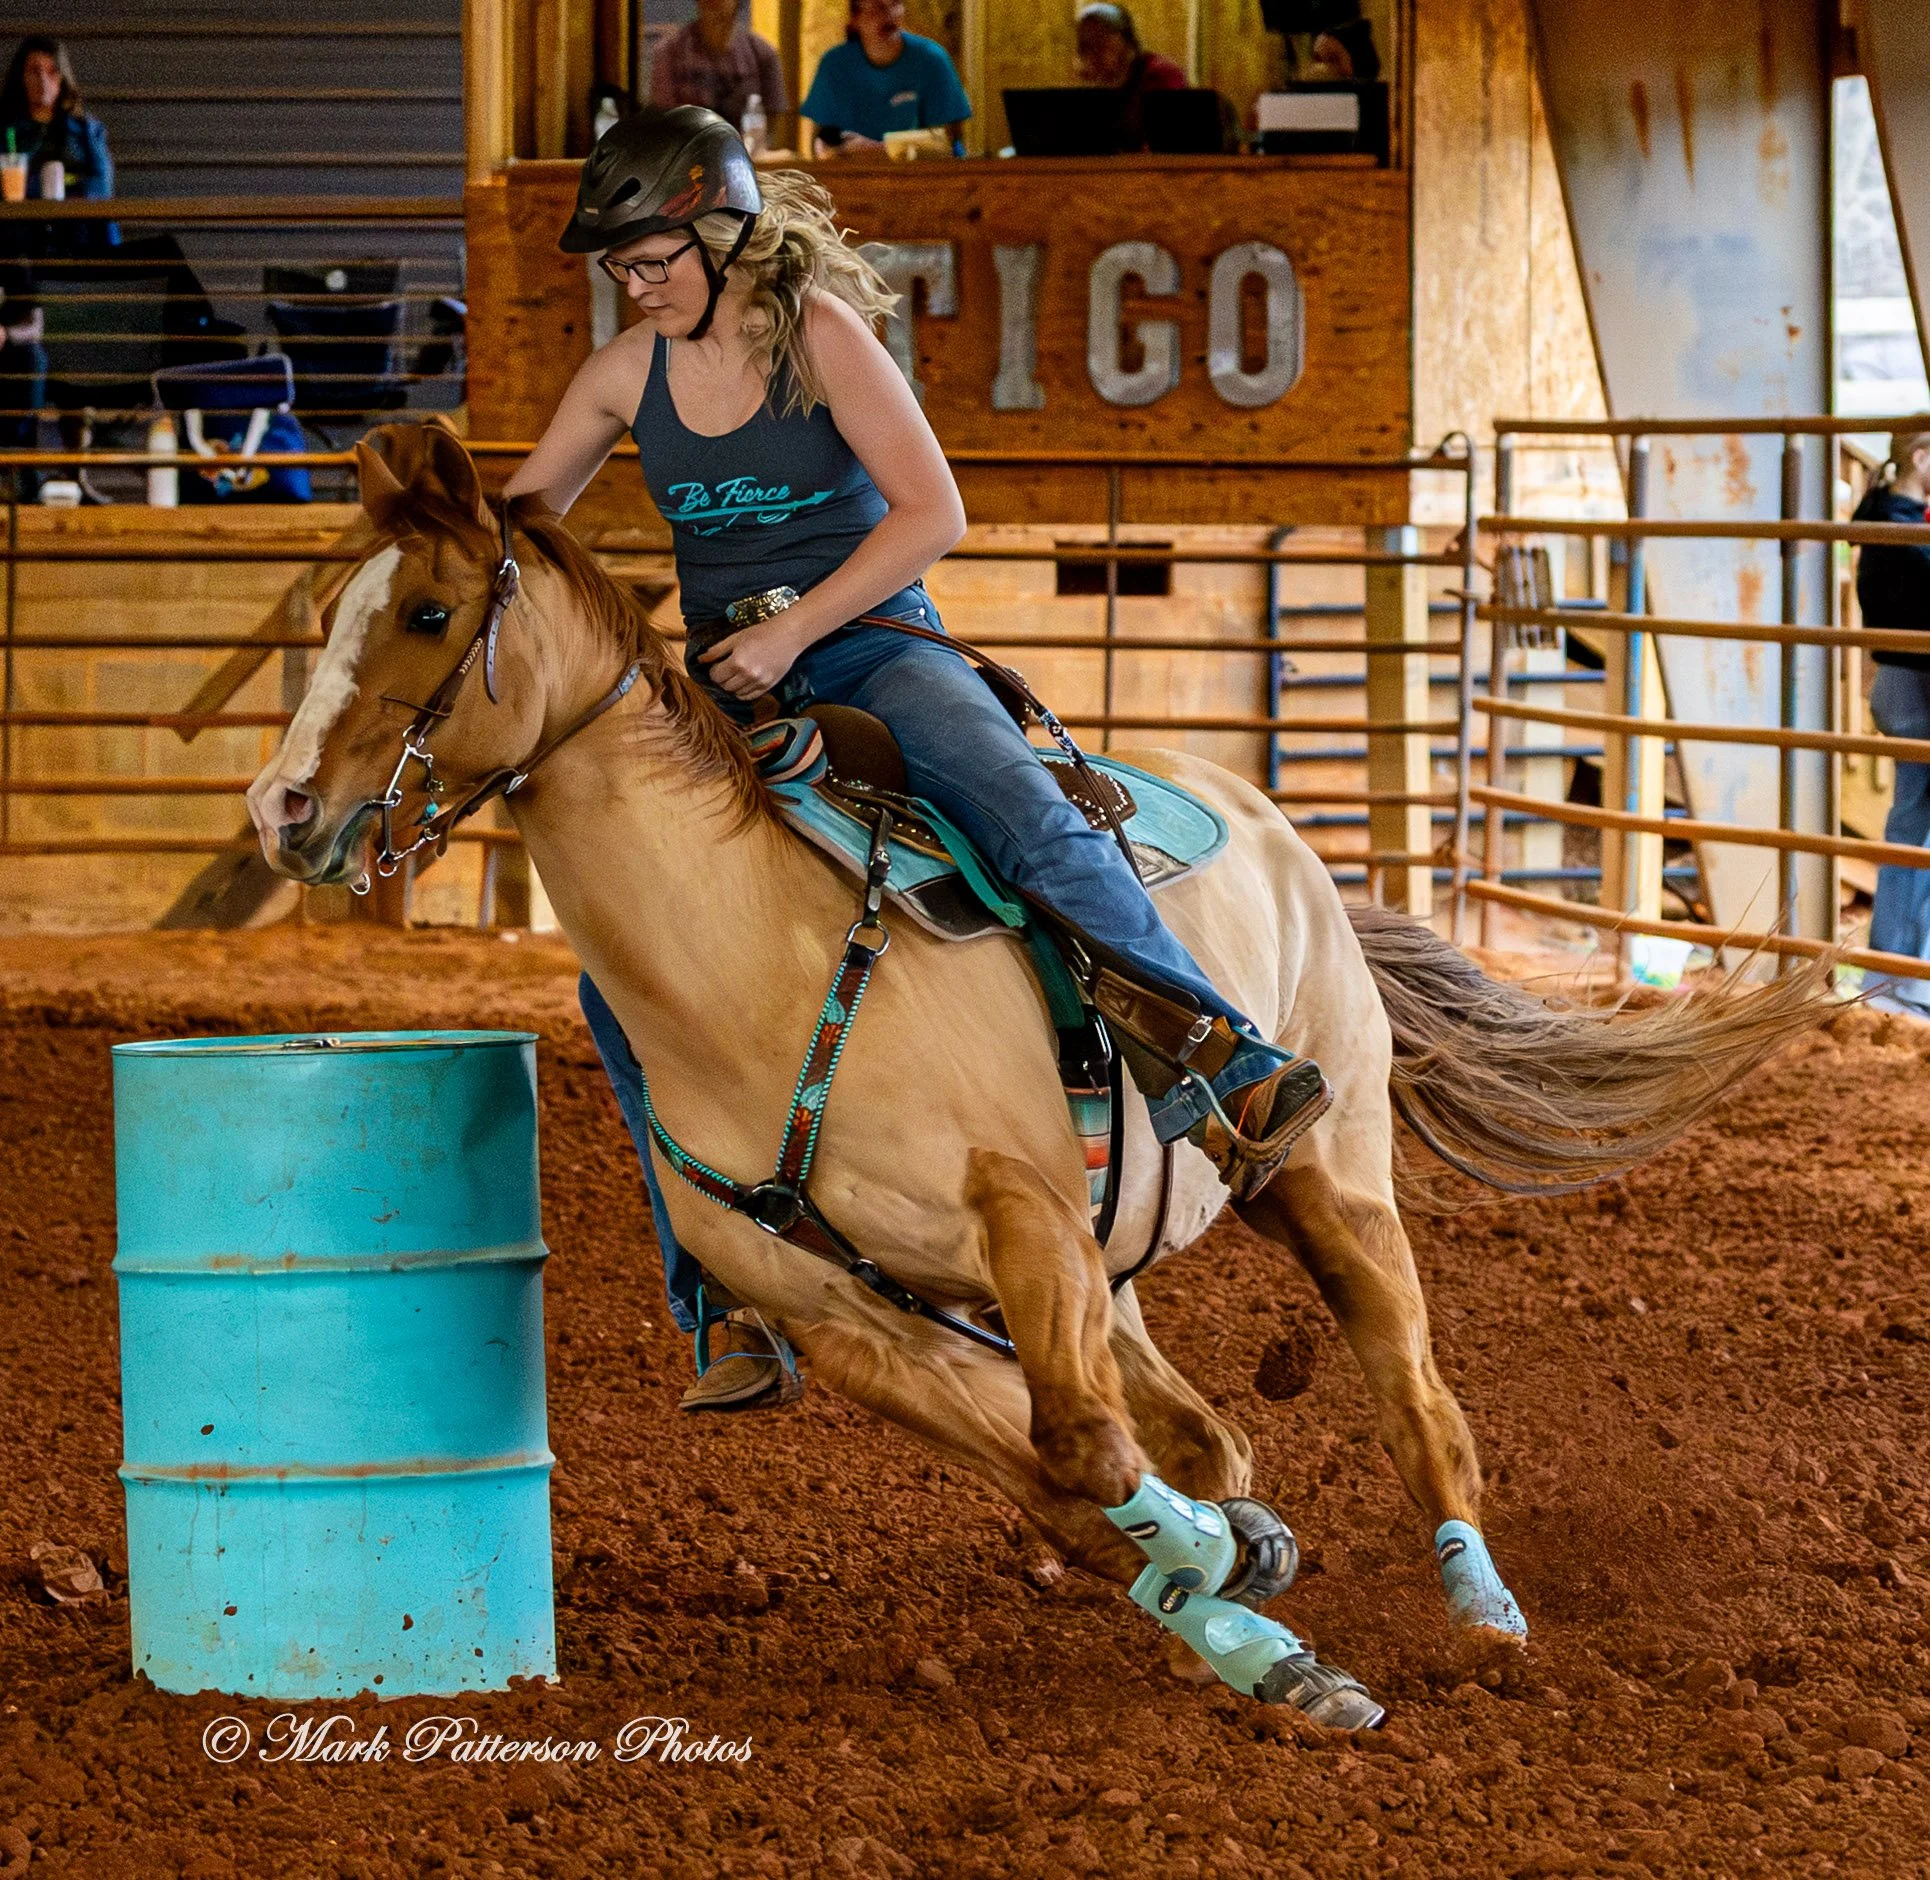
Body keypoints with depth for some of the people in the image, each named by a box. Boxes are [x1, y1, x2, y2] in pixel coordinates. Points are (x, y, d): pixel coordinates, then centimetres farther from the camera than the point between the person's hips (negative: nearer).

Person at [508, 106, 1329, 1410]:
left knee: (1034, 818, -32)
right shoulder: (628, 375, 4)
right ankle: (735, 1310, -4)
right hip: (721, 691, 4)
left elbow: (932, 511, -17)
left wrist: (790, 631, -22)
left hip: (873, 649, -4)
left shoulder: (821, 334, -10)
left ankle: (1240, 1081, -35)